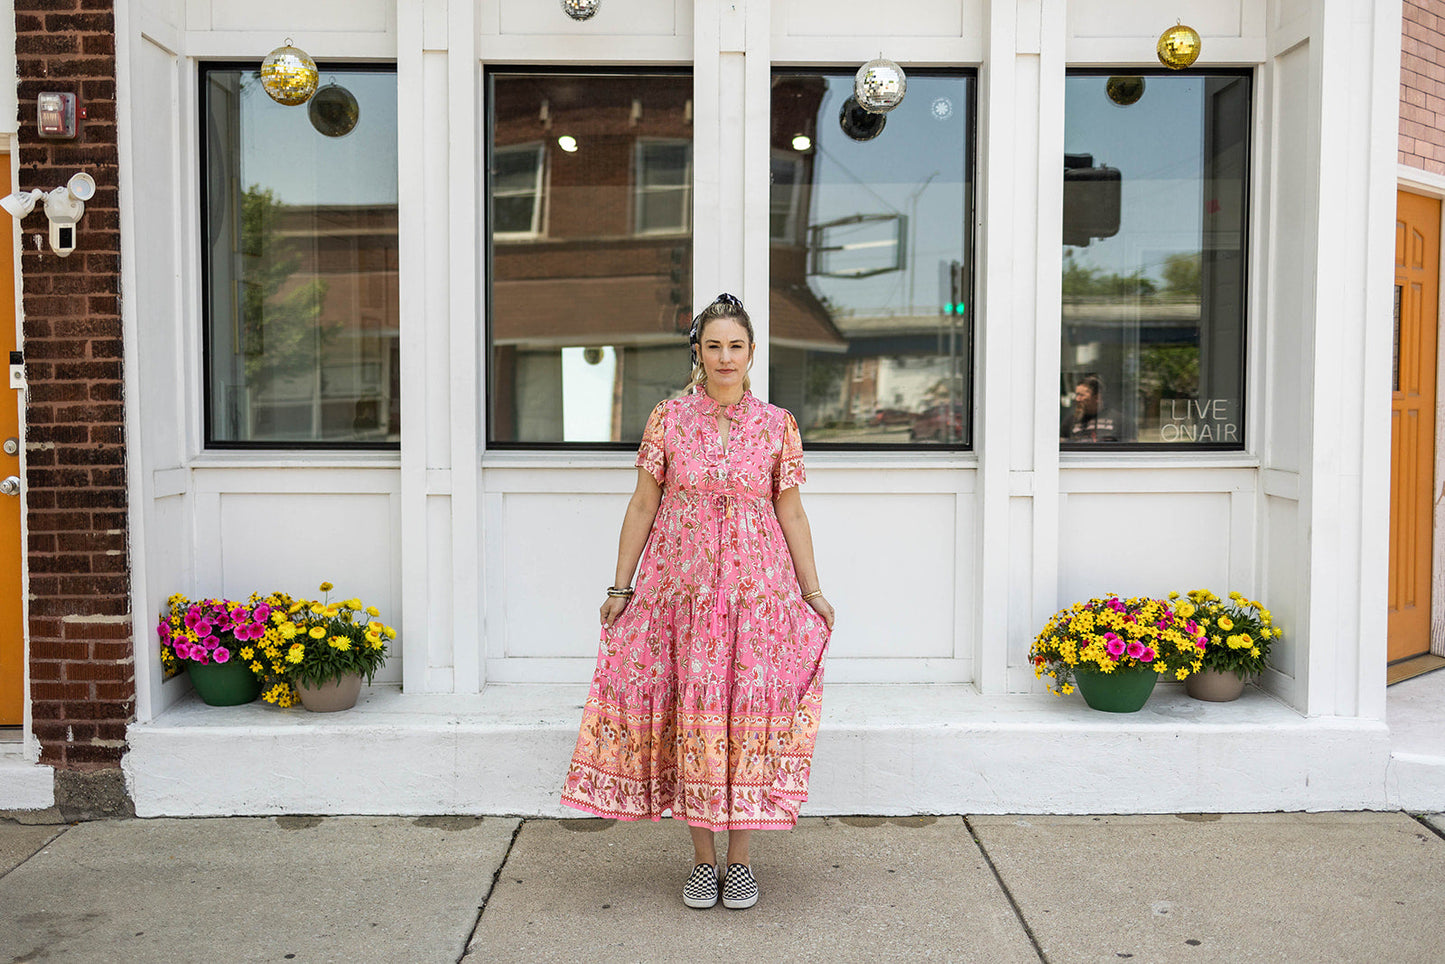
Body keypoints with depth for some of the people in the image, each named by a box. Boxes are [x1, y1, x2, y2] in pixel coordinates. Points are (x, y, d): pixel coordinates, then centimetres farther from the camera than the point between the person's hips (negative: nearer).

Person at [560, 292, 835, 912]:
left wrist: (813, 592, 5)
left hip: (758, 591, 0)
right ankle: (703, 858, 17)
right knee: (690, 714, 3)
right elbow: (642, 506, 5)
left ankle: (741, 858, 15)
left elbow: (791, 514, 6)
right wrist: (620, 586, 4)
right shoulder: (667, 420, 2)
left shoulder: (777, 425, 3)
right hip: (682, 591, 0)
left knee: (749, 710, 1)